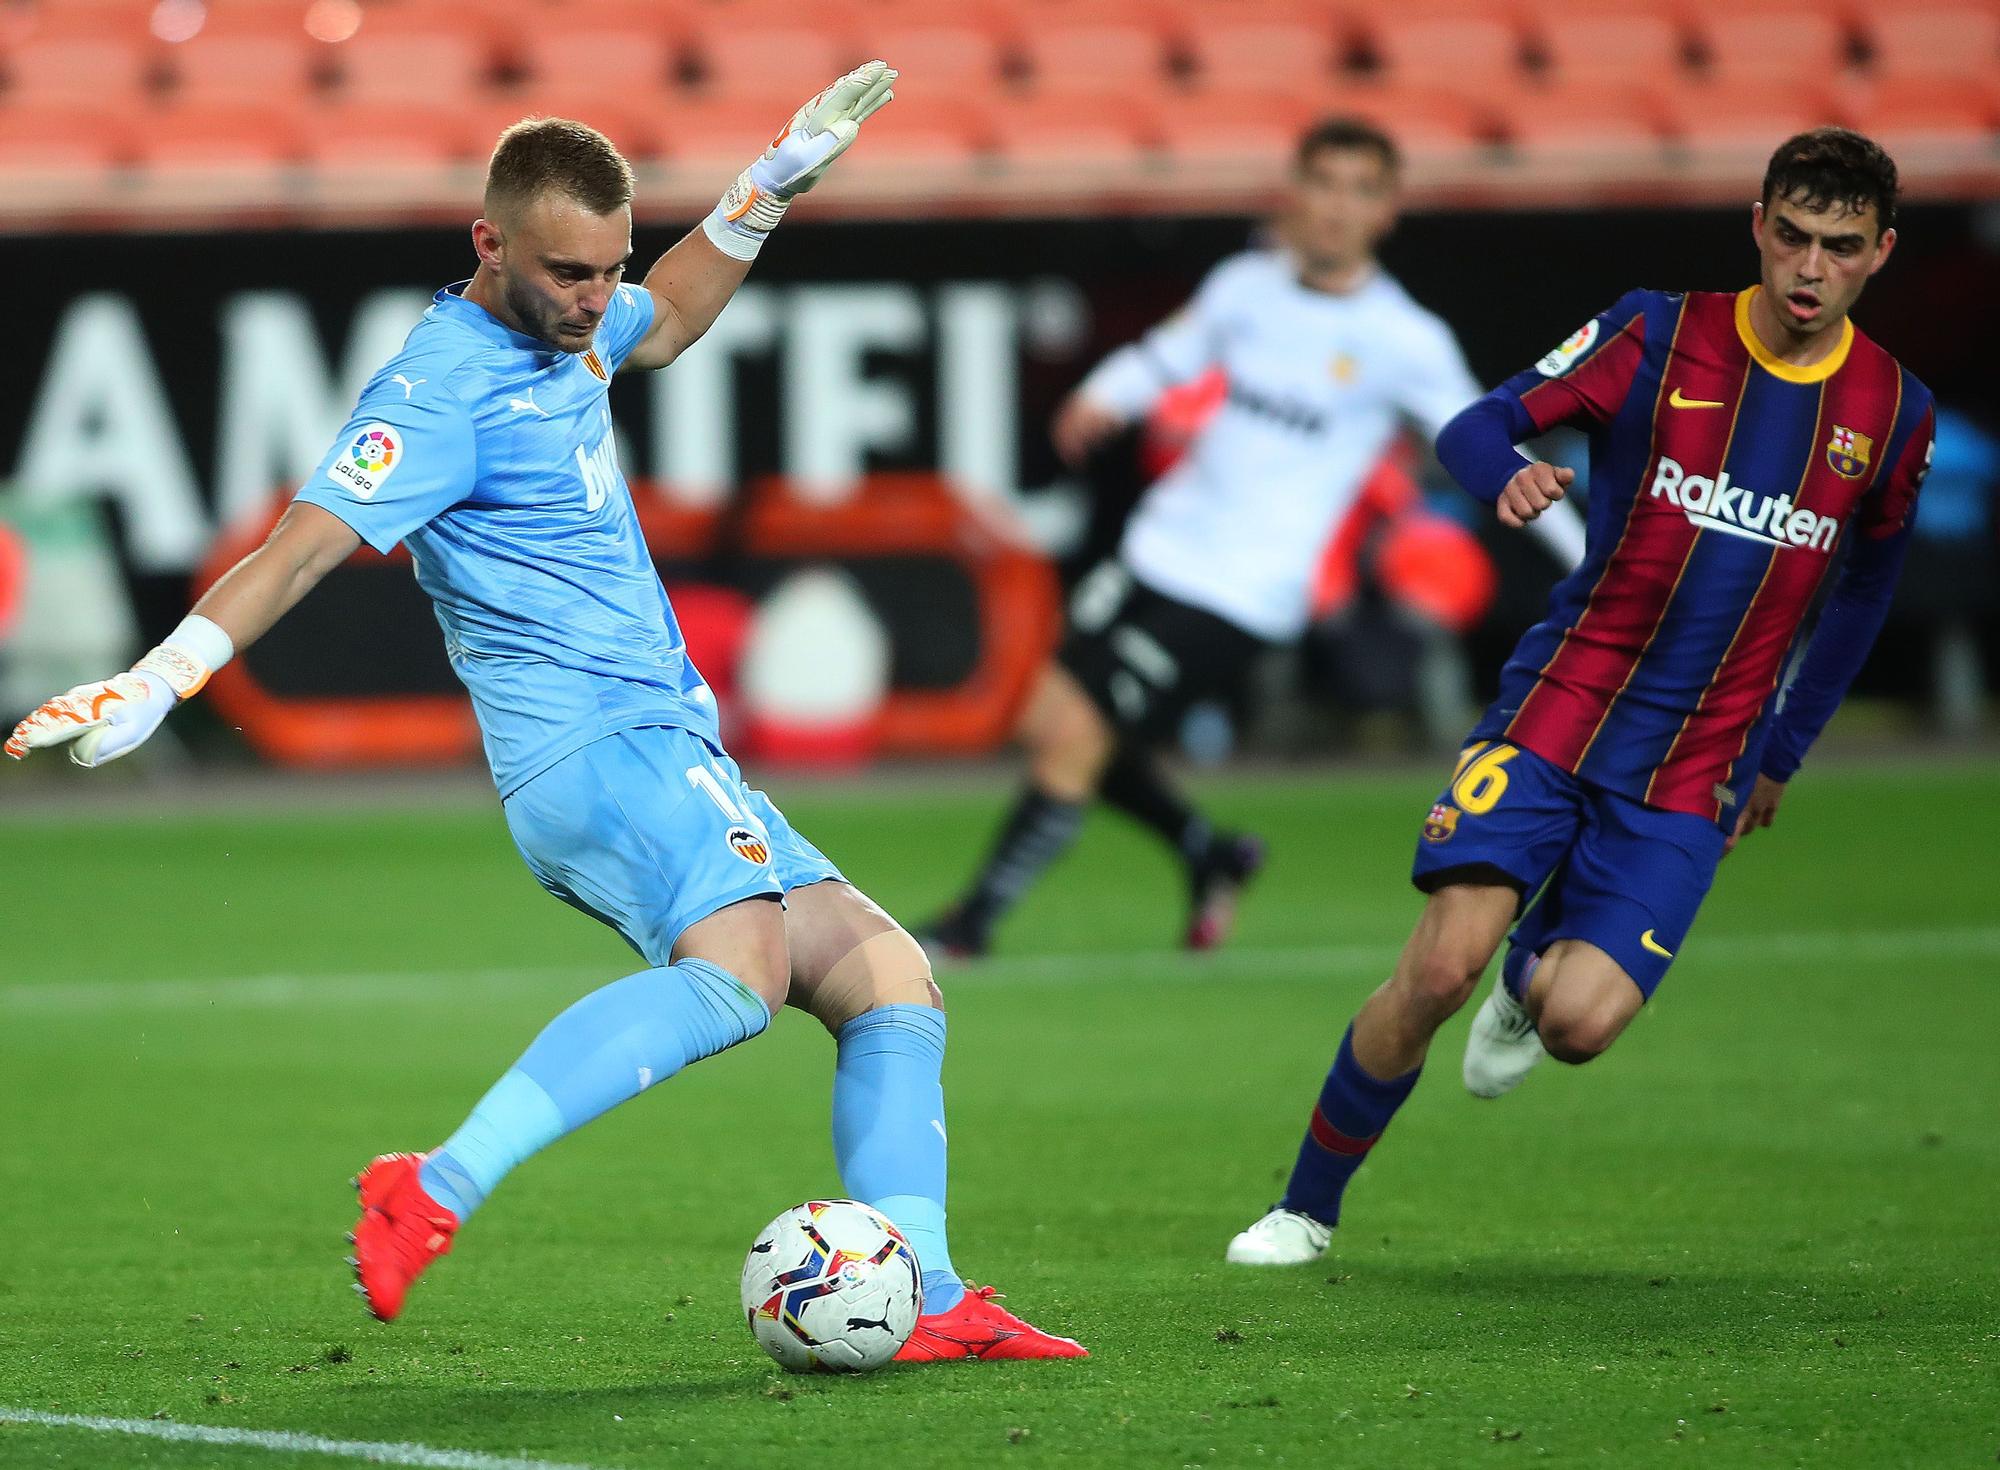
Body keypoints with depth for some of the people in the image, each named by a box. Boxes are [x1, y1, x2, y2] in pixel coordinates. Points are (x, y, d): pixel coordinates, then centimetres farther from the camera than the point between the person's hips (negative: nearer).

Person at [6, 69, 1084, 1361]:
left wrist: (771, 188, 33)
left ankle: (926, 1302, 0)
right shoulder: (446, 384, -13)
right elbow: (305, 545, -21)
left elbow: (666, 321, 40)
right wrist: (156, 683, -31)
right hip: (596, 749, -10)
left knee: (893, 986, 5)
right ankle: (436, 1194, -40)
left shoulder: (565, 330, 16)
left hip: (670, 756, 10)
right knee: (739, 970, -34)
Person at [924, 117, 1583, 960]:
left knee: (1077, 735, -11)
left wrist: (1593, 562, -3)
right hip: (1161, 546, 6)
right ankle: (1209, 856, 27)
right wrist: (1101, 398, -2)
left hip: (1243, 596, -6)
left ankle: (972, 923, 5)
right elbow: (1164, 358, 20)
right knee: (1047, 722, 5)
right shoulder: (1248, 286, 5)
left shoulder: (1405, 343, -9)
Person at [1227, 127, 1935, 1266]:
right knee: (1441, 968, -18)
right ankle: (1307, 1208, 2)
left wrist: (1784, 752, 20)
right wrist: (1507, 474, -31)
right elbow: (1476, 429, -7)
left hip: (1694, 770, 1)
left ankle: (1535, 967, 24)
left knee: (1581, 1023, -16)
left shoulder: (1894, 414, 2)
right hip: (1558, 706, -1)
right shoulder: (1659, 336, -4)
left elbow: (1868, 586, 18)